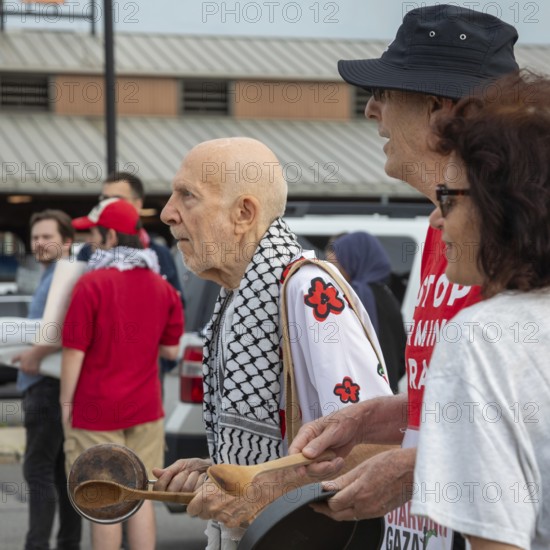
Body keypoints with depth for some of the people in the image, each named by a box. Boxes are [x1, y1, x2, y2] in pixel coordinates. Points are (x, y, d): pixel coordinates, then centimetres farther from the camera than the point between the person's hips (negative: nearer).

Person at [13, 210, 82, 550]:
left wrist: (36, 355, -24)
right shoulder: (50, 277, 19)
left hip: (49, 385, -10)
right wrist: (32, 354, 16)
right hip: (47, 385, 10)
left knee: (38, 470, -9)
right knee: (62, 470, 11)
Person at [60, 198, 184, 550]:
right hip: (146, 409, 5)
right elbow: (170, 350, 8)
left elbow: (75, 352, -12)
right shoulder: (162, 287, 4)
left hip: (97, 409, -5)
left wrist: (66, 402, -2)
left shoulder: (93, 284, -13)